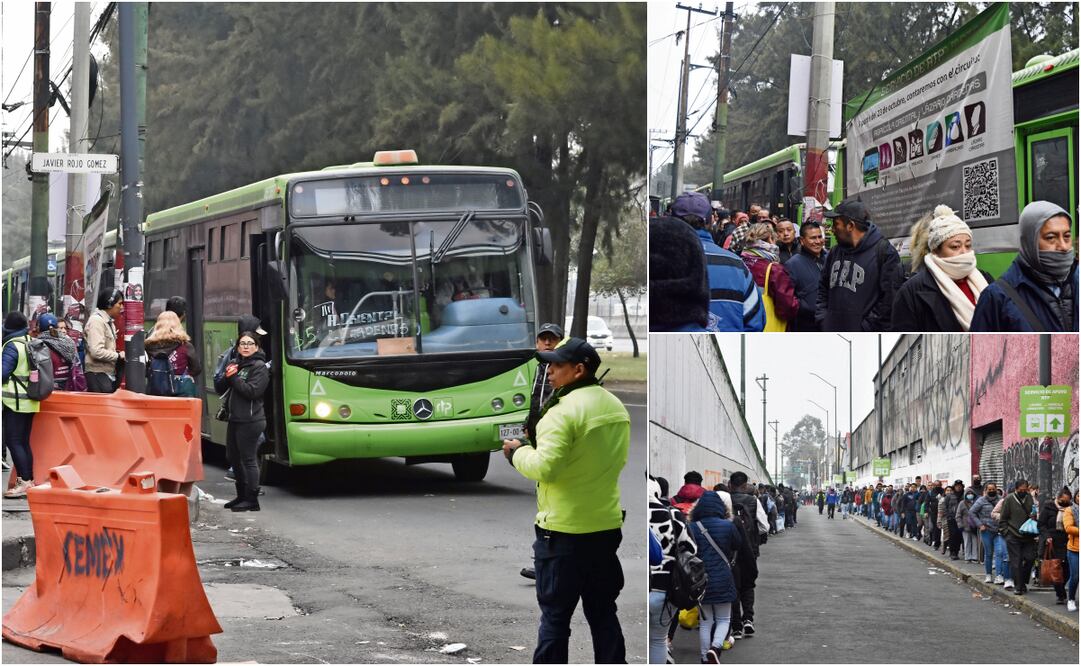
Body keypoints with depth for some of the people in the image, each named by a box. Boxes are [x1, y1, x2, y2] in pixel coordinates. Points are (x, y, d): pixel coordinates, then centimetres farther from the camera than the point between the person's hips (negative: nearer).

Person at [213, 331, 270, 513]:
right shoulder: (236, 364, 16)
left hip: (250, 421, -9)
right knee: (233, 457, 16)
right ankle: (242, 496, 28)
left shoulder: (259, 367, -7)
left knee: (249, 459, -7)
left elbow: (252, 391, -20)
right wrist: (227, 376, -5)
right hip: (235, 419, 9)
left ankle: (252, 500, -3)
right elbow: (219, 389, 13)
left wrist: (234, 377, -15)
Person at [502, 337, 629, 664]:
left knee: (555, 615, 1)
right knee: (603, 612, 14)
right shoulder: (616, 407, 9)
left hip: (564, 530, -7)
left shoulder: (565, 411, -18)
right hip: (607, 526, 7)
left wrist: (517, 453, -6)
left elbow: (544, 466, -23)